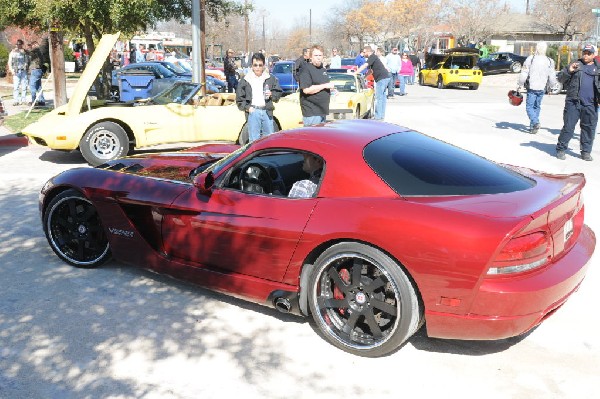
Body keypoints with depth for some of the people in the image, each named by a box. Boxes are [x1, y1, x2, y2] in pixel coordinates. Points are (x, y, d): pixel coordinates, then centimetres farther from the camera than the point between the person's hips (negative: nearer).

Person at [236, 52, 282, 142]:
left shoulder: (271, 79, 9)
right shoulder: (245, 80, 5)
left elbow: (279, 92, 14)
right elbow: (239, 98, 7)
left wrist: (272, 94, -7)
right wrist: (247, 107, -7)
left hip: (267, 112, 2)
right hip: (253, 112, -2)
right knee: (254, 140, -1)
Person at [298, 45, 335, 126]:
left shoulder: (323, 69, 18)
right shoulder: (306, 69, -11)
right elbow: (306, 90, -22)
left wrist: (331, 88, 12)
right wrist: (325, 86, -19)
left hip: (323, 111, 9)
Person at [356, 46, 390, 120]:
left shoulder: (372, 57, -10)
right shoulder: (373, 57, 21)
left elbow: (364, 66, -20)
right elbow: (371, 70, 28)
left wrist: (355, 73, -22)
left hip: (382, 78, -10)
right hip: (385, 77, 10)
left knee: (378, 98, -8)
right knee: (382, 97, 13)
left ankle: (378, 117, -8)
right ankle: (382, 115, 18)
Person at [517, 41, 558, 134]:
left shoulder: (530, 59, -8)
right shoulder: (549, 61, 3)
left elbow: (523, 74, -9)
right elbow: (552, 77, 9)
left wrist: (520, 84, 1)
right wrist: (552, 86, 24)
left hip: (531, 88, -4)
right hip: (542, 88, 4)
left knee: (529, 106, 0)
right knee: (537, 107, 15)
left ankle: (535, 122, -22)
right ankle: (533, 127, 17)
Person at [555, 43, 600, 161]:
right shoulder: (575, 65, 8)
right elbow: (561, 78, 4)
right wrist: (569, 71, -14)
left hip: (590, 104, 2)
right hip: (573, 102, -2)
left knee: (589, 128, 6)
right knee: (568, 127, -1)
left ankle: (586, 151, 16)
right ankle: (561, 149, 8)